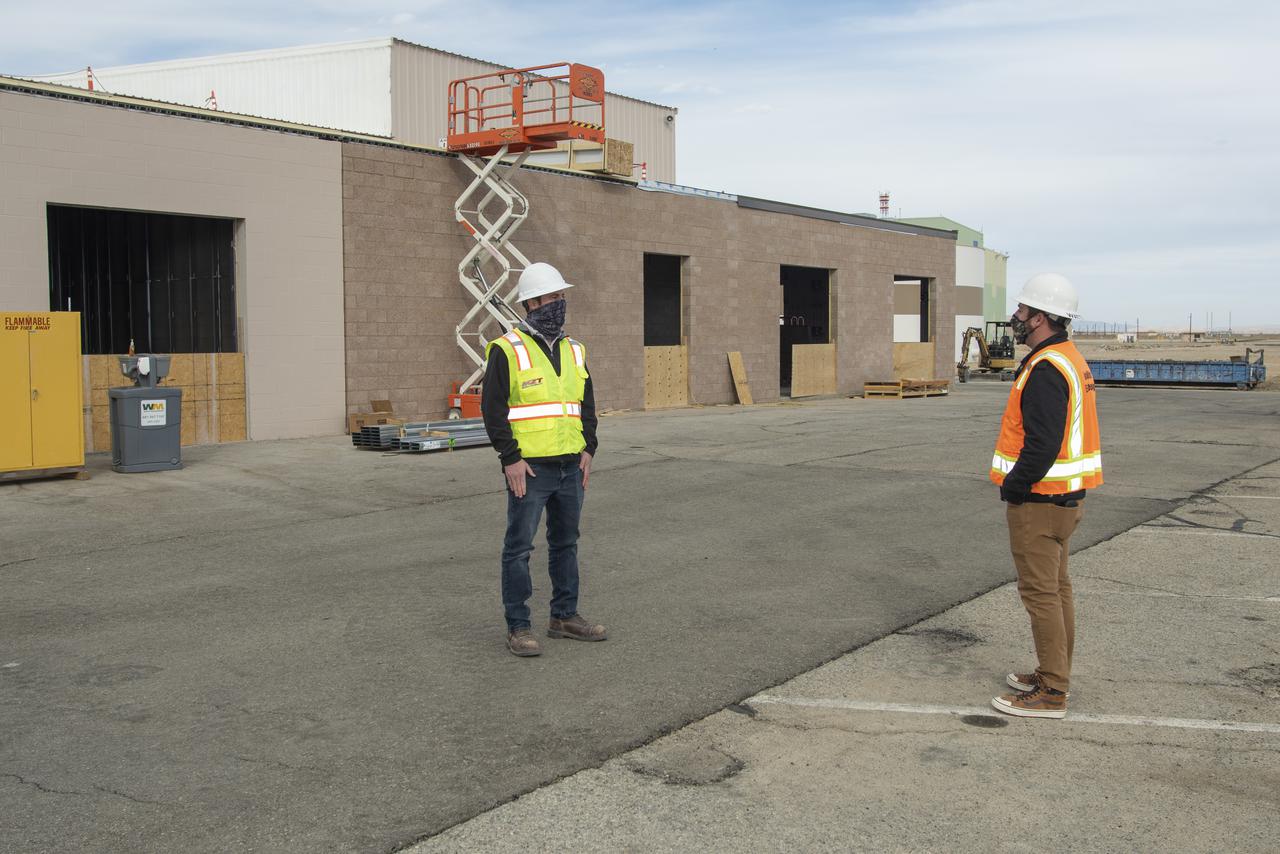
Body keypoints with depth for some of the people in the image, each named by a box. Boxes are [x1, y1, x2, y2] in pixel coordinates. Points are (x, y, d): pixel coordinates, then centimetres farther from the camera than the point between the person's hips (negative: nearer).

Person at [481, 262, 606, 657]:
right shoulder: (507, 350, -8)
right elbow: (492, 408, -10)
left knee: (566, 543, 15)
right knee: (519, 547, 1)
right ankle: (518, 627, 10)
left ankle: (565, 616, 27)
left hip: (571, 466, 7)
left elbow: (587, 405, 17)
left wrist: (588, 450, 5)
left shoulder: (574, 351, 12)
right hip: (529, 468, -6)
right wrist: (511, 458, -15)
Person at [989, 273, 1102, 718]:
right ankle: (1053, 674, 30)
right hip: (1065, 496, 11)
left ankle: (1051, 694, 4)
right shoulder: (1071, 360, 13)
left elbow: (1042, 443, -27)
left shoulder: (1047, 369, -21)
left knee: (1040, 593, -3)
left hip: (1039, 499, -11)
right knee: (1056, 588, 18)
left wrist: (1013, 487, -15)